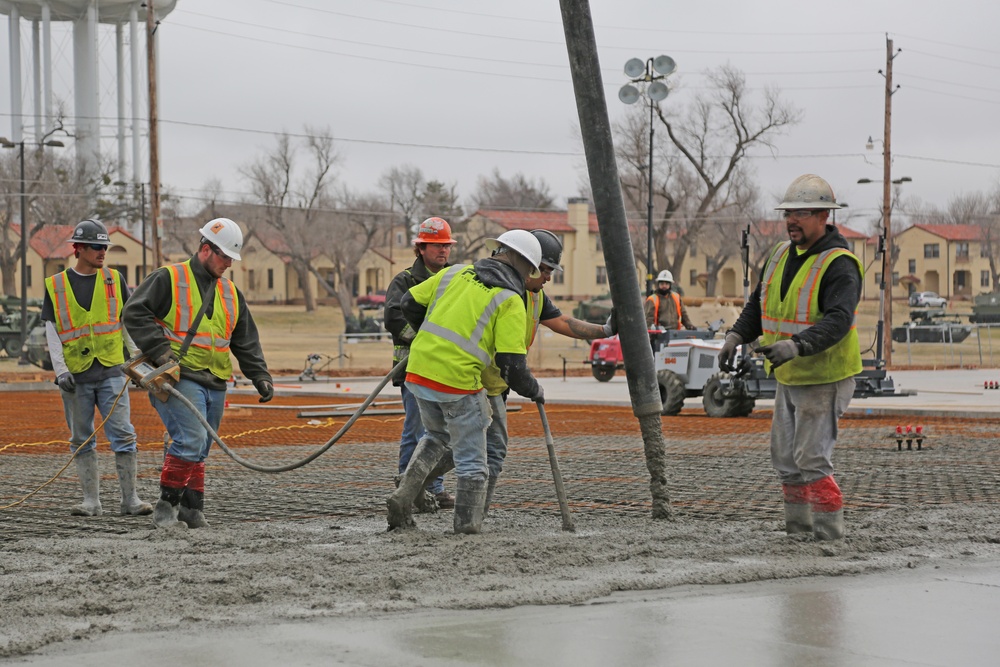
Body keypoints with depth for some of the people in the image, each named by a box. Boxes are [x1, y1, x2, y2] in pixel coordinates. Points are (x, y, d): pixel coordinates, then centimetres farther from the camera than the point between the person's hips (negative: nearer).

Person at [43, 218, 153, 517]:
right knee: (82, 440, 5)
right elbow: (52, 331, 2)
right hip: (75, 375, 0)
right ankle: (91, 500, 11)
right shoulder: (56, 285, 4)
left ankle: (130, 498, -2)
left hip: (111, 372, 0)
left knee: (123, 435, -6)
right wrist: (60, 369, -7)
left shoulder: (114, 280, 8)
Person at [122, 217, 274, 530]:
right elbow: (135, 313, -8)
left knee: (199, 450, 8)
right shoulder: (169, 279, -2)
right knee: (191, 438, -20)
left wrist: (260, 376, 9)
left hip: (214, 384, 7)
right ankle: (166, 506, -12)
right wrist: (160, 350, -17)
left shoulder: (230, 293, 19)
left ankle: (192, 510, 13)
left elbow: (247, 342, 22)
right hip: (179, 376, -7)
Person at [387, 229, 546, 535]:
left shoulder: (455, 273, 11)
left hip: (419, 371, 6)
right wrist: (534, 391, 8)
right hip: (458, 382, -6)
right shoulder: (510, 302, -4)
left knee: (437, 436, 29)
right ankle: (467, 523, 15)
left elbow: (410, 304, 16)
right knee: (471, 459, 11)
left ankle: (403, 497, 16)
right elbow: (511, 365, -10)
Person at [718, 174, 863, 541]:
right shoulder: (781, 254, 6)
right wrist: (736, 336, -4)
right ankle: (798, 531, 27)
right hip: (789, 378, 9)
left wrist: (797, 345, -47)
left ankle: (830, 536, -2)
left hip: (824, 380, -9)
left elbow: (837, 321, -32)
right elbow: (758, 304, 13)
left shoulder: (839, 265, -20)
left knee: (812, 460, -11)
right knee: (785, 458, 15)